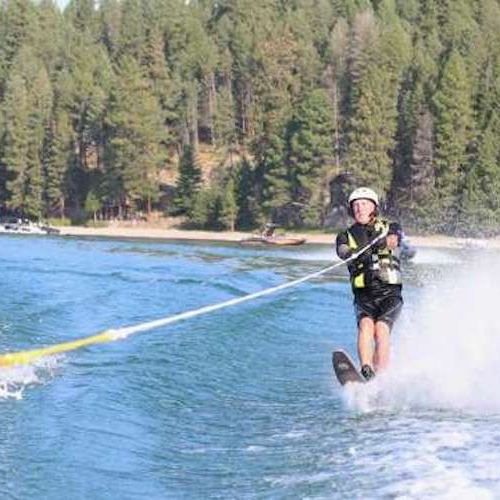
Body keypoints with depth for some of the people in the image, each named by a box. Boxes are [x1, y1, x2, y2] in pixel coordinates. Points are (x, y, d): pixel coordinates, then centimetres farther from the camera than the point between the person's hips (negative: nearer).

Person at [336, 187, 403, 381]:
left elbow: (393, 240, -12)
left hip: (390, 293, -1)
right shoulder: (346, 236, 13)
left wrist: (383, 242, -37)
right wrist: (359, 255, -35)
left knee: (381, 328, -24)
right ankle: (366, 372, -41)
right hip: (364, 295, 1)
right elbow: (343, 252, -10)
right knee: (366, 324, -27)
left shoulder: (390, 228, 13)